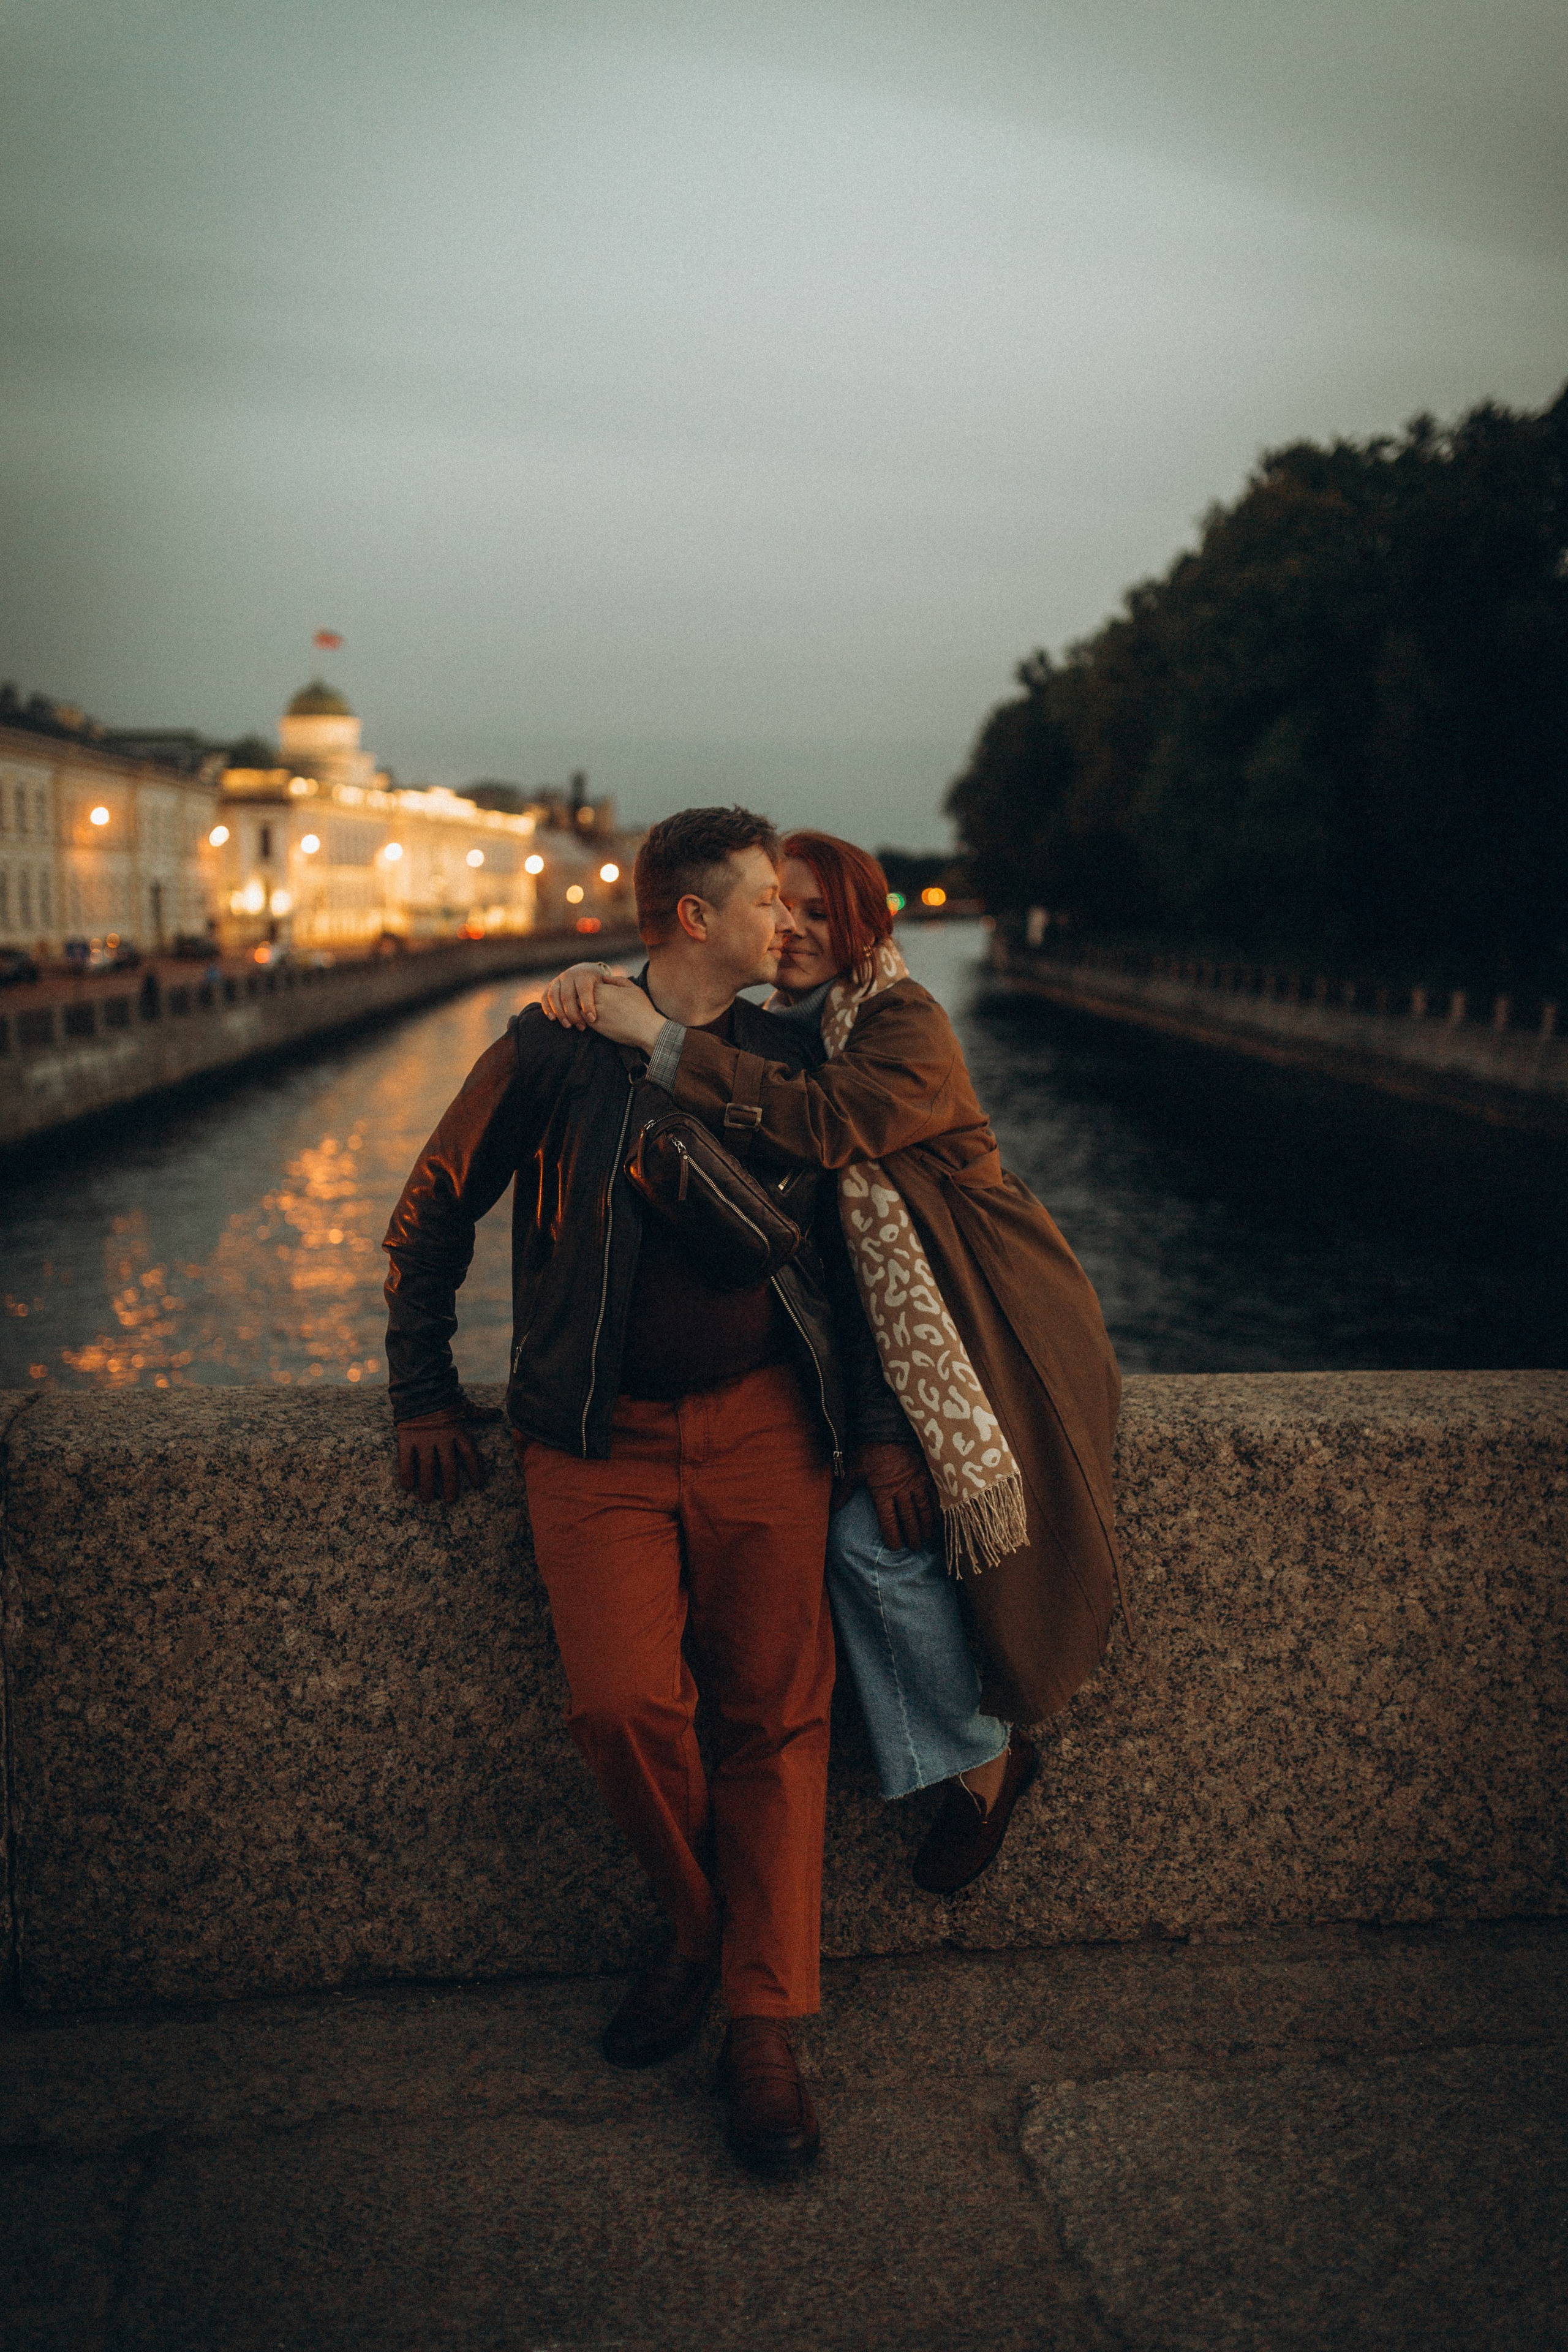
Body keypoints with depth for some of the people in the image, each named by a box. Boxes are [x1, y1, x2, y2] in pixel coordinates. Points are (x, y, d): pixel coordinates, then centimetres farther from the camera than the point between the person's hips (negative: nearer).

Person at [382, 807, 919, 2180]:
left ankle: (764, 2030, 11)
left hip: (762, 1427, 3)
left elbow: (846, 1258, 15)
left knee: (777, 1717, -2)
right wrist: (425, 1397, 7)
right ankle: (698, 1928, 14)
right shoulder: (558, 1048, 1)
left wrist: (879, 1427, 7)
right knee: (626, 1706, -16)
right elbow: (433, 1215, 9)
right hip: (601, 1437, -2)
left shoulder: (789, 1062, 10)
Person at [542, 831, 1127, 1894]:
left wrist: (658, 1037, -29)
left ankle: (985, 1751, 5)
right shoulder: (772, 1026, 10)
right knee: (858, 1524, -13)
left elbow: (825, 1125, -31)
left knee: (871, 1532, -19)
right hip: (876, 1320, 7)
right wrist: (591, 985, -13)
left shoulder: (907, 1026, -14)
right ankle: (975, 1761, 7)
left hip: (978, 1318, -7)